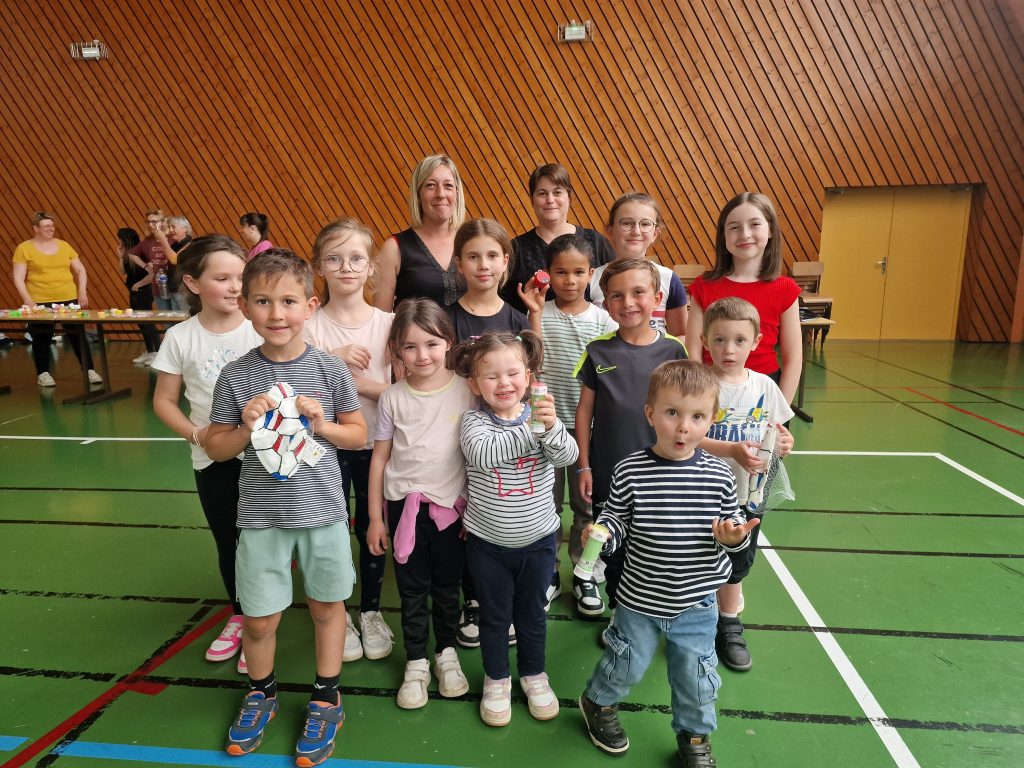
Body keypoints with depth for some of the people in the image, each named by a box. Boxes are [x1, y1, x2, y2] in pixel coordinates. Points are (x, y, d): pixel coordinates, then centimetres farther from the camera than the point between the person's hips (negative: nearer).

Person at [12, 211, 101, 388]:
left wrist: (82, 291, 1)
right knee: (42, 339, 5)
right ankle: (43, 373, 18)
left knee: (78, 335, 3)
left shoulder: (63, 245, 10)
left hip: (69, 299, 3)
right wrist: (27, 300, -12)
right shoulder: (24, 248, 0)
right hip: (40, 302, -2)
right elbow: (18, 277, -3)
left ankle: (89, 370, 10)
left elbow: (80, 270, 13)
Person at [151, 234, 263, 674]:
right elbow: (164, 400, 2)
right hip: (212, 460, 2)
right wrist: (196, 433, -14)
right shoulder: (180, 338, -5)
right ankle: (238, 617, 39)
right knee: (227, 542, 18)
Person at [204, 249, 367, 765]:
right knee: (258, 619, 13)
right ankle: (261, 693, 43)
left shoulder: (330, 370, -9)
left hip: (323, 511, 0)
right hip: (261, 515, 1)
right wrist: (247, 427, -18)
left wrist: (322, 425, -17)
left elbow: (358, 434, 1)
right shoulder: (235, 376, -7)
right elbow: (216, 448, 1)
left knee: (327, 606, 15)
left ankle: (326, 699, 38)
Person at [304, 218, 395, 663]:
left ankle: (371, 613, 35)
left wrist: (359, 381, -20)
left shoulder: (387, 323, -5)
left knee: (372, 531, 14)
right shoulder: (310, 327, -6)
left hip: (375, 445, 1)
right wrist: (333, 359, -22)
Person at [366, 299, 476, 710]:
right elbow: (379, 458, 1)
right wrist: (375, 517, 3)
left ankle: (447, 652, 38)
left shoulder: (466, 391, -8)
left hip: (452, 505, 0)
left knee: (447, 585, 17)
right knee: (412, 590, 13)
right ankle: (416, 663, 32)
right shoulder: (392, 398, -5)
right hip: (405, 505, 1)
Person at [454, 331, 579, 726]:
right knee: (494, 615, 17)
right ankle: (497, 680, 39)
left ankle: (534, 674, 43)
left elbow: (568, 455, -23)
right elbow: (484, 453, -33)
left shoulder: (541, 417, -9)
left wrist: (551, 427, -42)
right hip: (487, 542, -1)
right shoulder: (474, 421, -13)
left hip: (538, 539, 1)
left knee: (532, 612, 20)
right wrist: (530, 428, -41)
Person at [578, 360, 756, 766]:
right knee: (627, 664, 18)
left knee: (695, 675, 18)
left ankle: (694, 735, 48)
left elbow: (734, 526, 1)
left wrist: (734, 535, -21)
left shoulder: (719, 475, -11)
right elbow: (617, 519, -5)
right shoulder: (631, 471, -17)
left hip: (697, 603, 2)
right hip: (640, 598, -1)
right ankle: (598, 702, 51)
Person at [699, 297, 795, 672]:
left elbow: (776, 431, 7)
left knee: (736, 565, 22)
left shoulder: (764, 386, -1)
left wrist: (783, 443, -15)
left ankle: (729, 627, 43)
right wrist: (732, 450, -31)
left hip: (748, 494, 4)